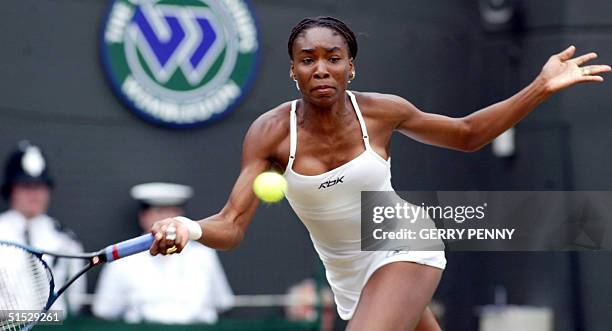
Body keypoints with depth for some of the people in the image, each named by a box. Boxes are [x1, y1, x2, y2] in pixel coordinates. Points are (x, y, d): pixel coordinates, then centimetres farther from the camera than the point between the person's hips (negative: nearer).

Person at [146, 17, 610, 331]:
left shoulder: (381, 112, -16)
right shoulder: (271, 133, -17)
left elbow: (467, 134, 2)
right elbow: (231, 226, -23)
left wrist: (541, 87, -7)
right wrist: (188, 229, -47)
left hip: (404, 249, -2)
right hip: (348, 275, 3)